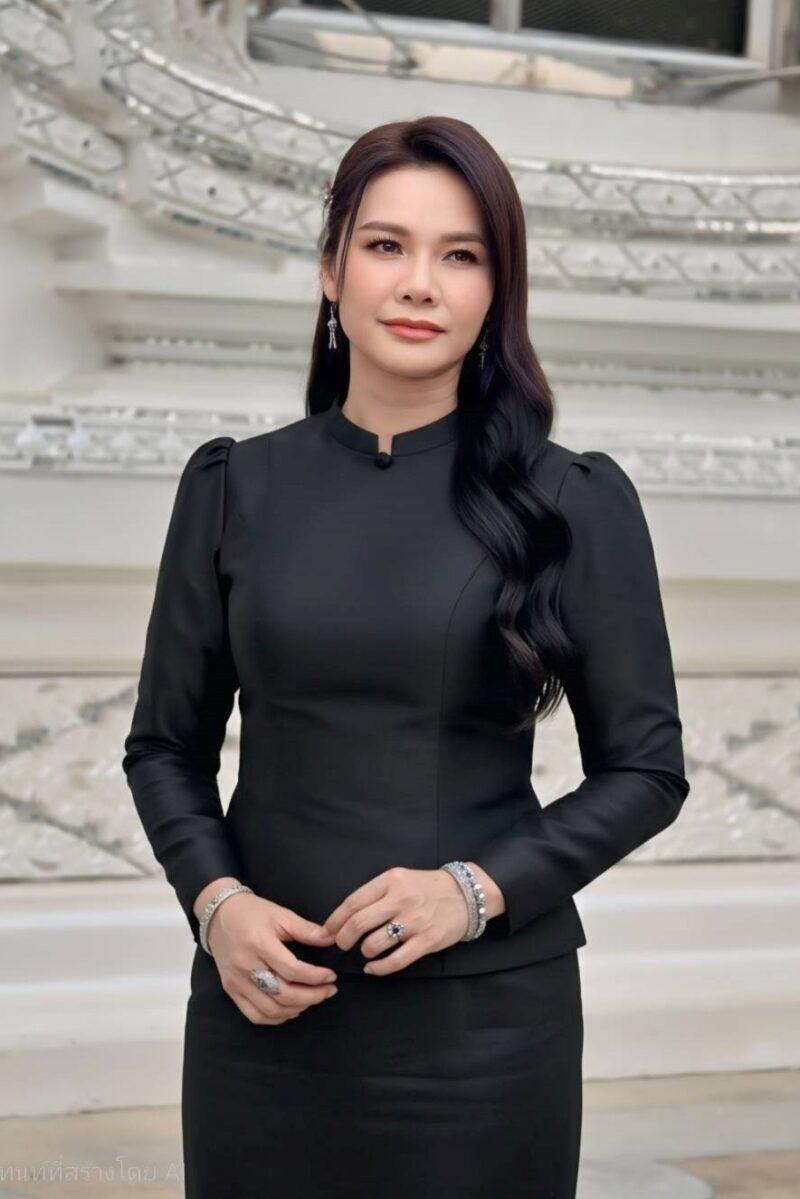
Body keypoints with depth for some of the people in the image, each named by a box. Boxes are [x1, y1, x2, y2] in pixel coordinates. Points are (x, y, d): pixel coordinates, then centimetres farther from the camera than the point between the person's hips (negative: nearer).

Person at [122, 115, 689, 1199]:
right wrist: (215, 899, -9)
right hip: (267, 1002, 2)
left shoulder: (573, 502, -2)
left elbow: (645, 766, 0)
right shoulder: (234, 488, 3)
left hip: (485, 1015, -1)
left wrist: (478, 889, -13)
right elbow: (166, 745, 8)